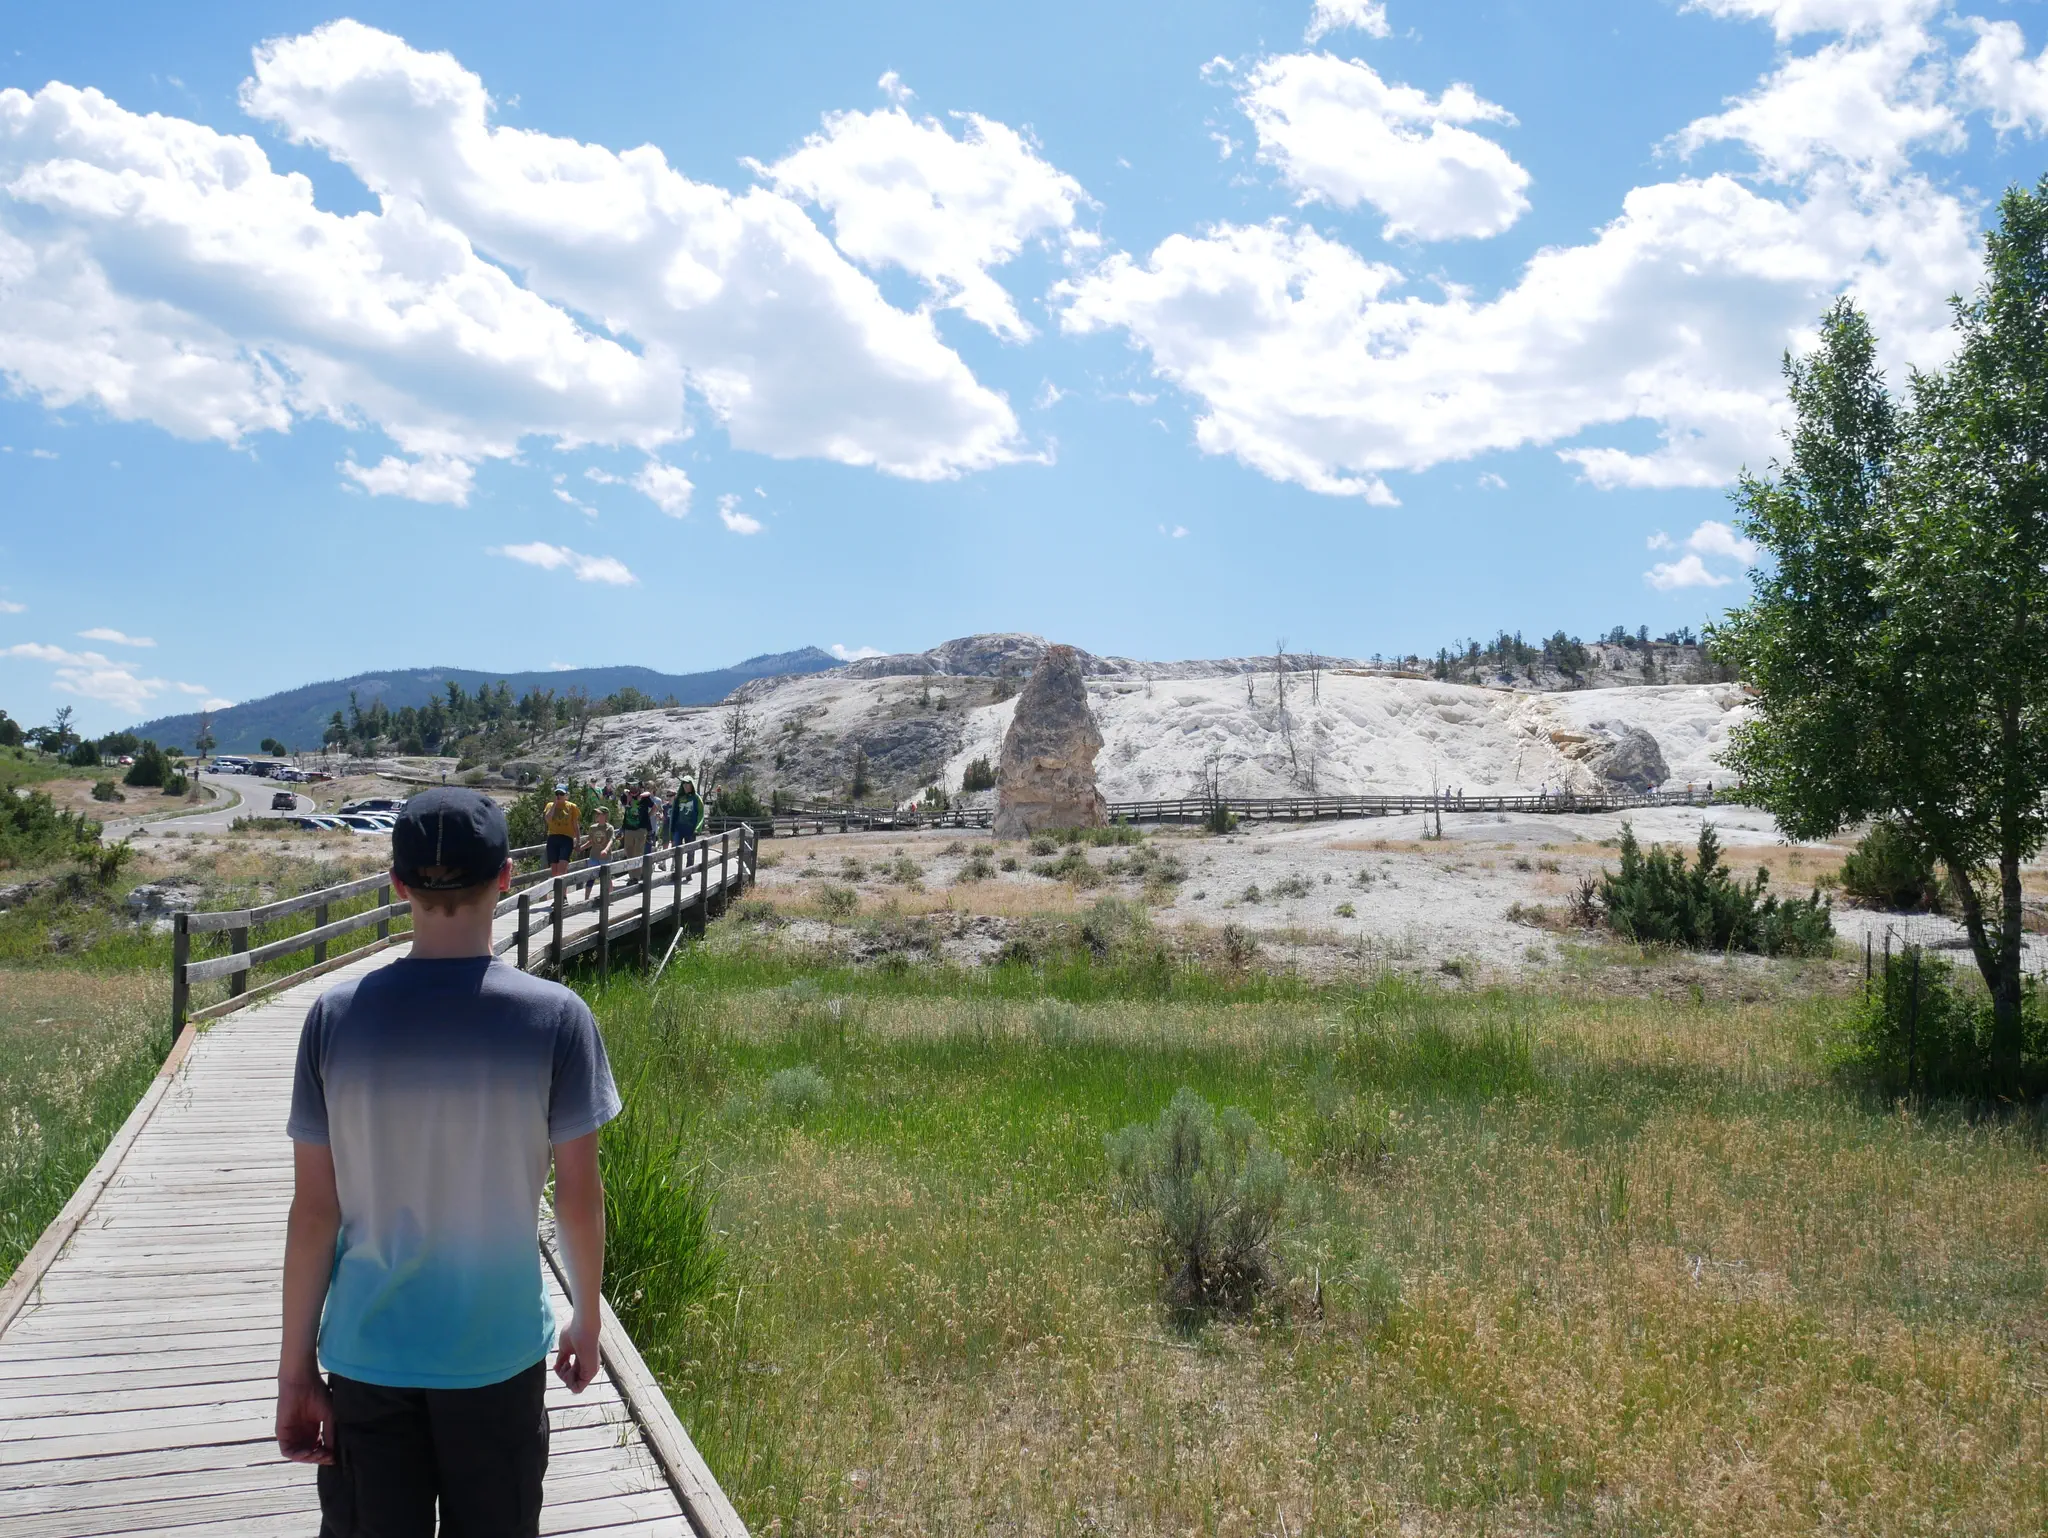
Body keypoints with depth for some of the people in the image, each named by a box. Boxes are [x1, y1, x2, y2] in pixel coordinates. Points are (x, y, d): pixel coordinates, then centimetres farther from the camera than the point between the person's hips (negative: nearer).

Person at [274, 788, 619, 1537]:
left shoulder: (335, 1016, -9)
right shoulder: (555, 1017, -13)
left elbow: (314, 1209, -5)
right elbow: (579, 1196, -7)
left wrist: (296, 1366, 5)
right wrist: (588, 1316, 10)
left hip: (367, 1355, 1)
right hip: (499, 1355, -1)